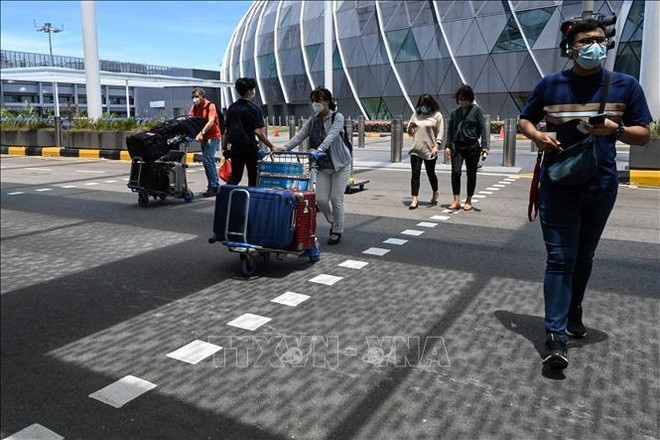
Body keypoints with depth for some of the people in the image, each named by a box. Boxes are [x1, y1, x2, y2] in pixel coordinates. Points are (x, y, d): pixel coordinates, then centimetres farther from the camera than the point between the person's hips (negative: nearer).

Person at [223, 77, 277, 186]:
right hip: (250, 147, -5)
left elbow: (227, 130, 10)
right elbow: (258, 132, -18)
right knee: (253, 177, 8)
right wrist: (271, 146, -15)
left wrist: (225, 146, 18)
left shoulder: (232, 108, 8)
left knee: (235, 176, 10)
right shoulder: (253, 109, -11)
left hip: (235, 147, 6)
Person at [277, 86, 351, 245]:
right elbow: (300, 135, -5)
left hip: (340, 165, -4)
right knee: (321, 199, -2)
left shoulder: (337, 117, -11)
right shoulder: (313, 120, 5)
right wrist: (285, 147, -21)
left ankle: (337, 231, 18)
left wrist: (319, 149, -45)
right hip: (322, 166, 4)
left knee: (336, 199, -2)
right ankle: (332, 221, 28)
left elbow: (331, 136, -28)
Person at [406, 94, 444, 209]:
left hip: (430, 150, -2)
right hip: (416, 149, 3)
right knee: (415, 174, -4)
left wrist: (436, 146, -14)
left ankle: (435, 194, 35)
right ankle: (414, 199, -4)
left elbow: (440, 133, -3)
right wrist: (410, 128, -7)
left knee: (430, 173, 11)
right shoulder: (416, 114, 10)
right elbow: (410, 132, 16)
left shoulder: (437, 115, 0)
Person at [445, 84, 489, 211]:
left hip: (472, 147, -2)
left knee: (471, 174, 5)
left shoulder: (476, 110, 0)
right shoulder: (454, 113, 10)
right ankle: (456, 200, -3)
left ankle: (469, 201, 16)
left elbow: (483, 128, -3)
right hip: (457, 147, 2)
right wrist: (448, 146, 4)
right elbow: (450, 130, 13)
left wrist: (484, 145, -11)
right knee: (455, 172, -10)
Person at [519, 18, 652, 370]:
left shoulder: (625, 85, 2)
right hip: (559, 185, -2)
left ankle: (574, 311, 37)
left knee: (584, 256, 16)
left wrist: (613, 129, -18)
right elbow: (524, 121, 11)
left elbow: (644, 135, 3)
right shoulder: (550, 85, 1)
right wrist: (537, 136, -11)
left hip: (601, 187, 2)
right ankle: (555, 336, -6)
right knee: (560, 259, -6)